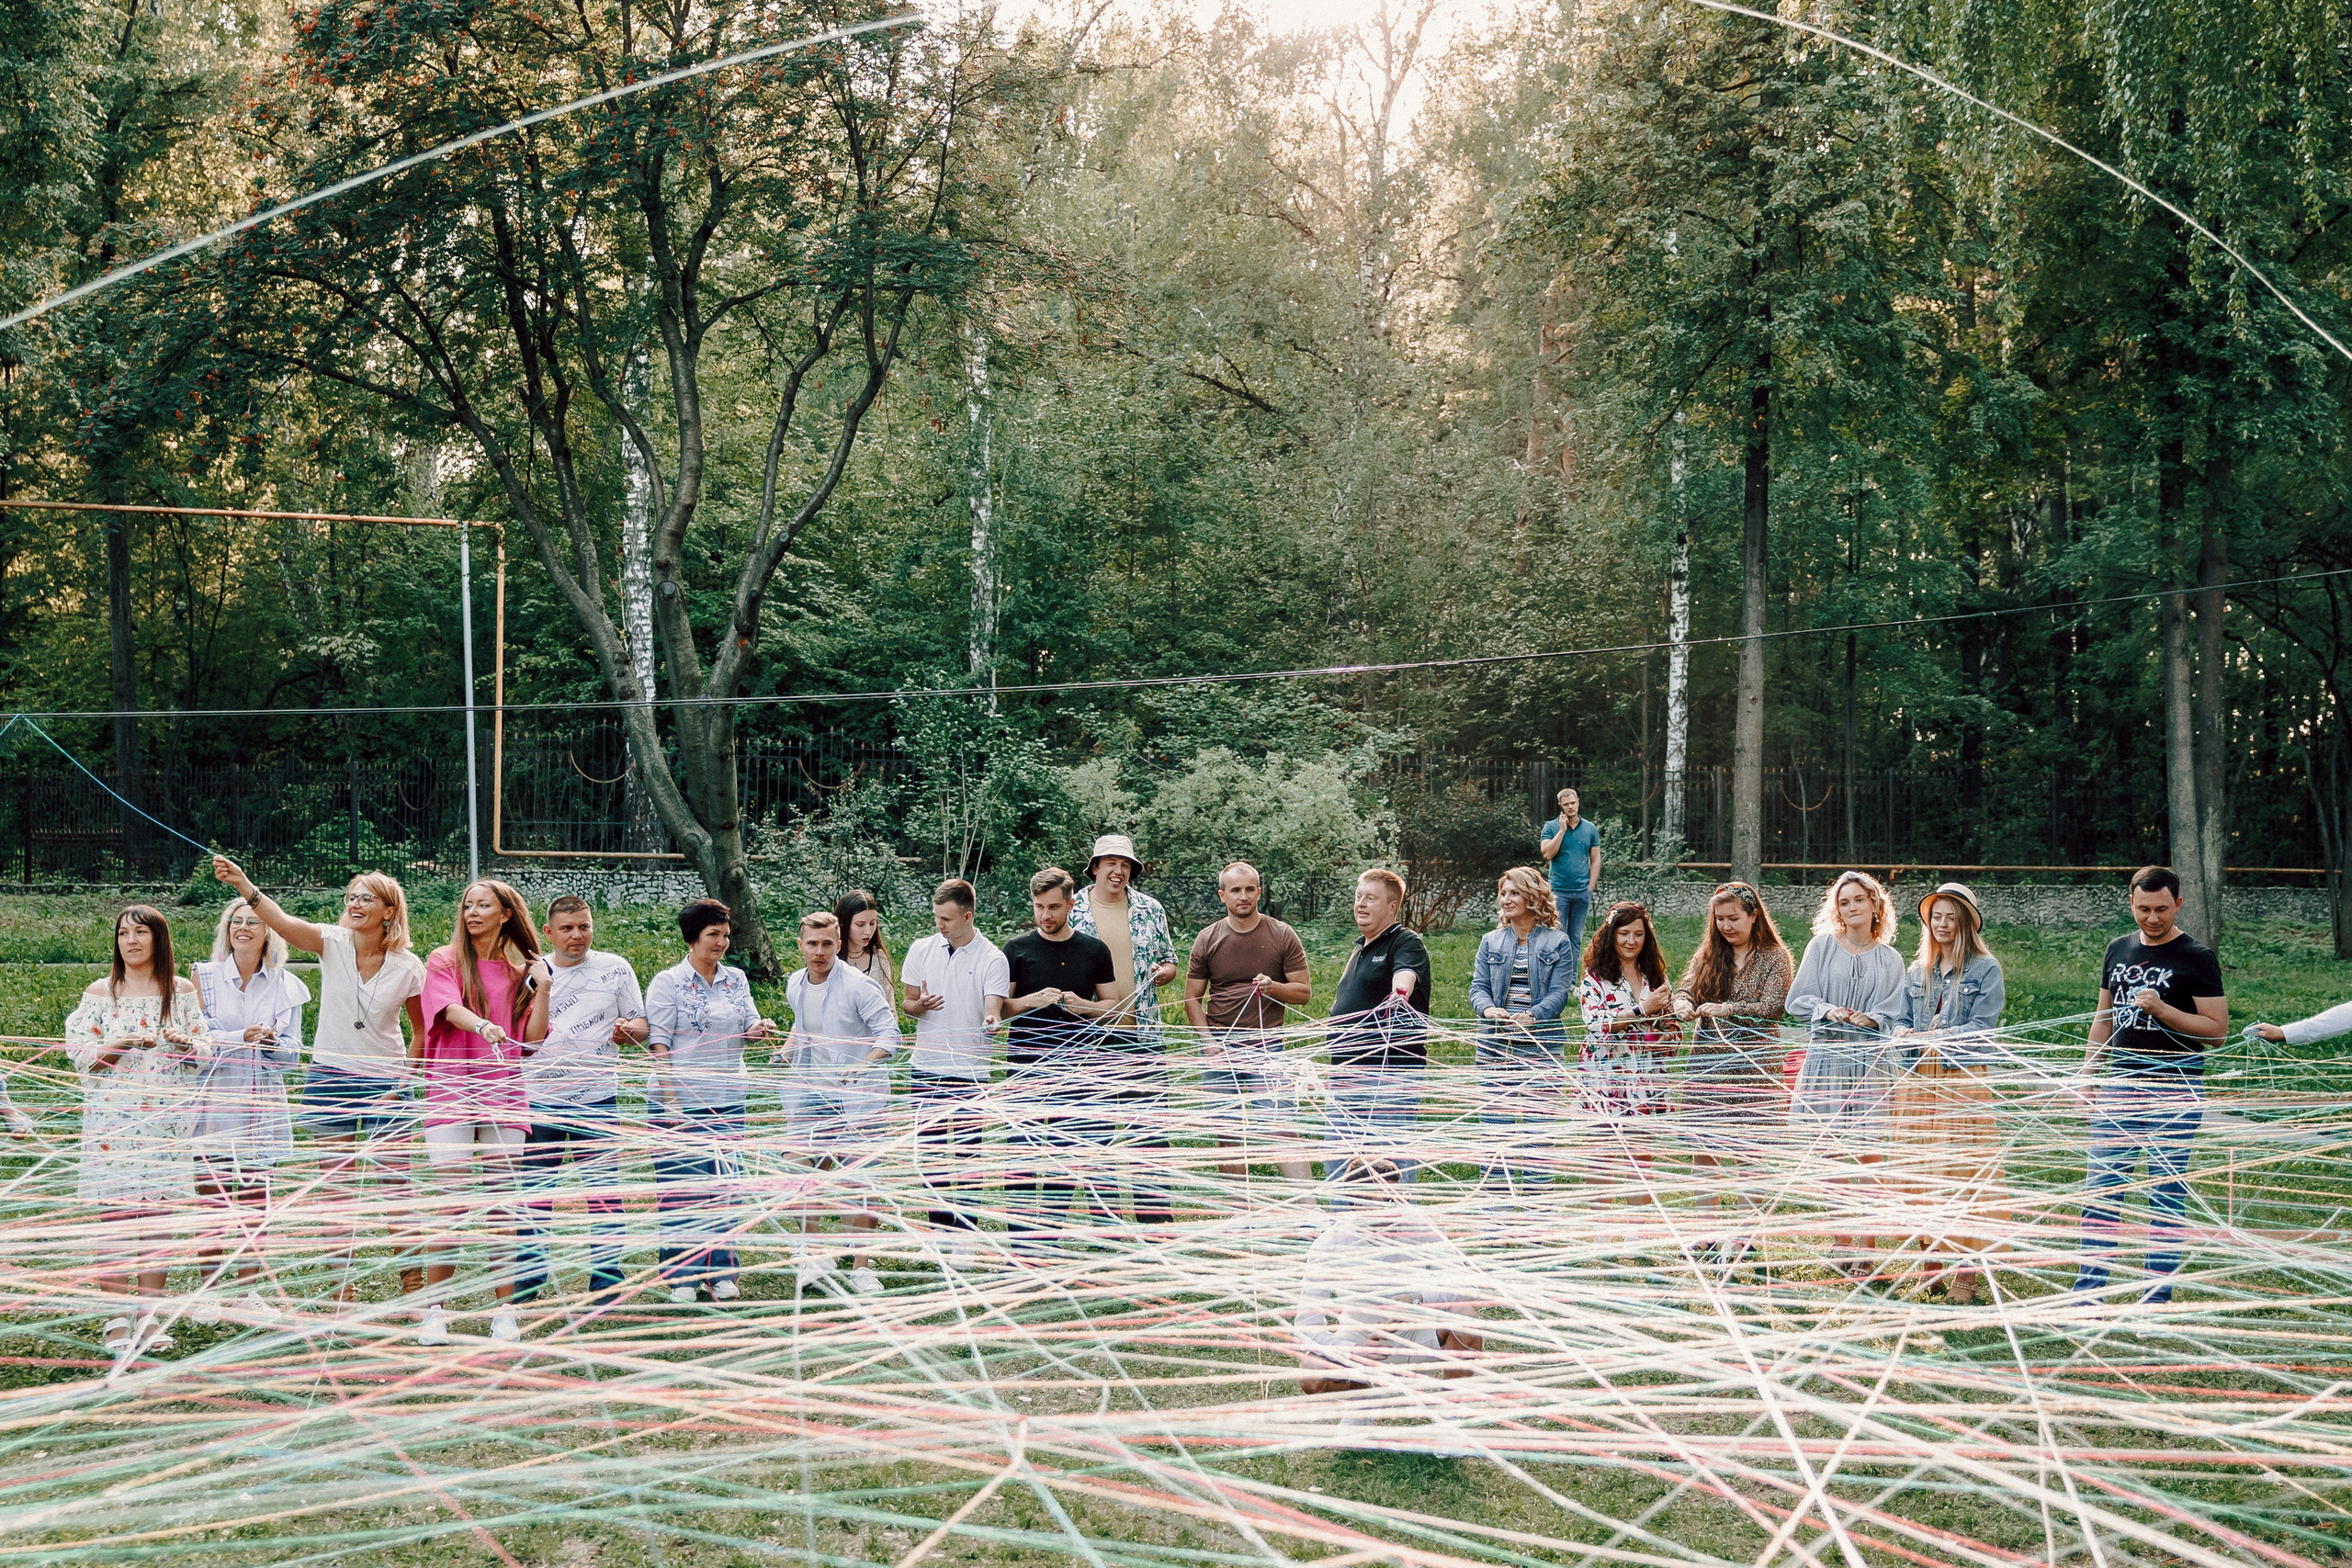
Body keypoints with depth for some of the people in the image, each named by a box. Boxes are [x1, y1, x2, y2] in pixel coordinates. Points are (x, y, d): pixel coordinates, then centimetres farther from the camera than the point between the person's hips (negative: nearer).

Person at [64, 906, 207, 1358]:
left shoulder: (183, 991, 9)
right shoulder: (100, 993, 4)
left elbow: (205, 1050, 11)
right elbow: (79, 1054, 1)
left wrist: (187, 1043, -11)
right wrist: (120, 1045, -15)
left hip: (165, 1116, 2)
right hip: (112, 1114, -2)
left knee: (158, 1216, 2)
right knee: (114, 1219, -6)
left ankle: (149, 1319, 10)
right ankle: (116, 1325, -1)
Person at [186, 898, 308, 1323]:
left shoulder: (285, 986, 8)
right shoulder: (204, 976, 4)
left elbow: (293, 1052, 9)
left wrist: (271, 1041, -12)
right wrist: (241, 1038, -14)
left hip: (262, 1102, 2)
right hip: (214, 1094, -2)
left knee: (255, 1196, 4)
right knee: (211, 1195, -2)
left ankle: (248, 1291, 12)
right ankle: (207, 1291, 6)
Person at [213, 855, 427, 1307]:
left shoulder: (408, 966, -4)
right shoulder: (333, 943, -5)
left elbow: (423, 1029, 8)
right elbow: (281, 921, -22)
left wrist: (406, 1077, -2)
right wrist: (242, 884, -38)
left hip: (385, 1083, -1)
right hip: (331, 1079, 1)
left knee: (396, 1185, 2)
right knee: (337, 1188, 4)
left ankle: (412, 1282, 12)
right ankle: (345, 1287, 10)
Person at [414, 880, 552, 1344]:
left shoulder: (521, 970, 14)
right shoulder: (445, 961, 6)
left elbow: (532, 1041, 9)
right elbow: (450, 1009, -14)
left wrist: (542, 990, 1)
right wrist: (482, 1026, -33)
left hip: (503, 1095, 2)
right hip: (451, 1093, -2)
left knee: (502, 1207, 2)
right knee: (451, 1205, -9)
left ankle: (505, 1311, 7)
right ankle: (434, 1312, -2)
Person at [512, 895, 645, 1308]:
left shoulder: (615, 968, 3)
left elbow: (641, 1027, 8)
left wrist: (628, 1029, -15)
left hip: (596, 1099, -1)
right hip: (538, 1099, 1)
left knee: (603, 1196, -1)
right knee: (534, 1196, 6)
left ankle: (605, 1285, 7)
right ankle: (527, 1283, 16)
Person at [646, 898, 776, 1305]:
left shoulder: (736, 979, 10)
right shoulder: (668, 983, -4)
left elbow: (747, 1028, 11)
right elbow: (658, 1046, -7)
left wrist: (759, 1028, -14)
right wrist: (670, 1100, -15)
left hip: (728, 1099, 4)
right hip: (682, 1100, -4)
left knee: (723, 1184, 6)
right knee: (682, 1188, -2)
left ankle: (719, 1272, 15)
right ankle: (681, 1276, 6)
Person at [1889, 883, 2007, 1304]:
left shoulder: (1985, 969, -1)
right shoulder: (1918, 969, 15)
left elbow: (1981, 1028, -8)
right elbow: (1901, 1020, 14)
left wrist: (1932, 1038, -17)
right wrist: (1904, 1034, -9)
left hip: (1965, 1081, -5)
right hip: (1920, 1080, 5)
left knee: (1962, 1173, -7)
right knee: (1923, 1171, 4)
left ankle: (1964, 1272, -4)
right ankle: (1932, 1265, 10)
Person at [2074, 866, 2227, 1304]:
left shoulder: (2196, 958, -3)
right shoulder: (2119, 951, 13)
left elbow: (2218, 1028, -7)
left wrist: (2161, 1010, -18)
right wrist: (2087, 1077, 14)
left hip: (2174, 1092, -5)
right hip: (2119, 1086, 5)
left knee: (2166, 1195, -1)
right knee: (2100, 1190, 1)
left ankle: (2156, 1303, 5)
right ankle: (2087, 1294, 4)